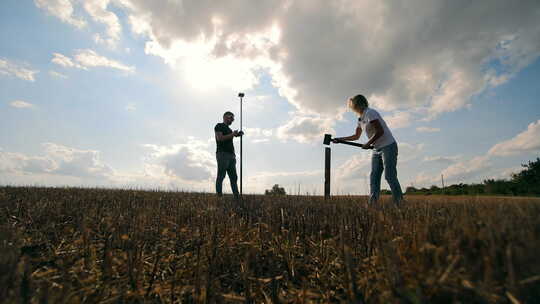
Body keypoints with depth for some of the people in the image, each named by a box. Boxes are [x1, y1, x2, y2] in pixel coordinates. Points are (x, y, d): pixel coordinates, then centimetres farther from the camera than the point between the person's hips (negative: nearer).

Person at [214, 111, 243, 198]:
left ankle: (236, 196, 2)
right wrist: (232, 134, -9)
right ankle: (219, 195, -10)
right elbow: (219, 138, -10)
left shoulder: (229, 129, 27)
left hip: (231, 155, 8)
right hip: (222, 153, -8)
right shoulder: (219, 126, 5)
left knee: (234, 177, 3)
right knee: (221, 176, -10)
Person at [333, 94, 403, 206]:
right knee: (374, 176, 0)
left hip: (388, 146, -9)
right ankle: (372, 204, -2)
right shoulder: (361, 119, 15)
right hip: (377, 149, 9)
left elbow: (380, 131, -19)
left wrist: (368, 143, -14)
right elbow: (356, 136, 23)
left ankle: (400, 204, -3)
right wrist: (339, 139, 19)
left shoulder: (370, 113, -13)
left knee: (390, 176, -10)